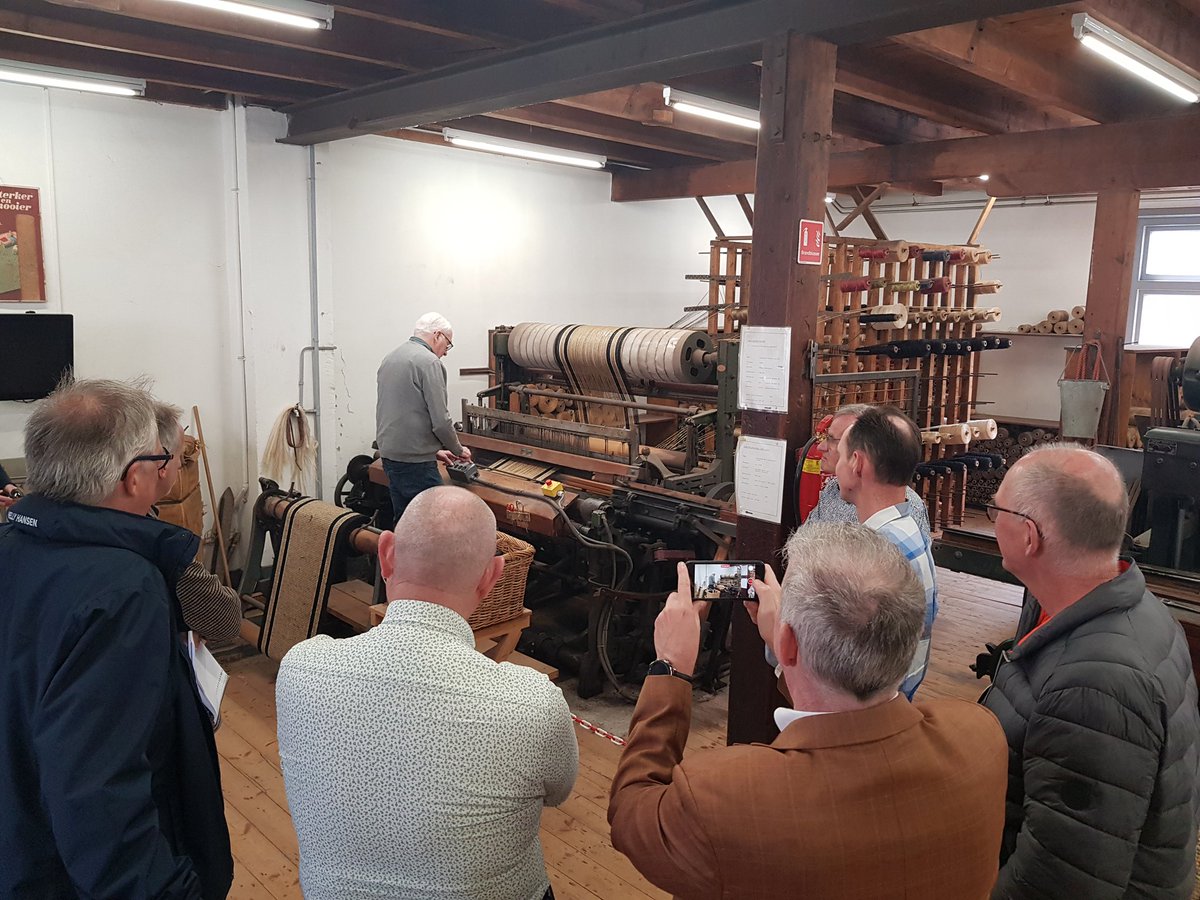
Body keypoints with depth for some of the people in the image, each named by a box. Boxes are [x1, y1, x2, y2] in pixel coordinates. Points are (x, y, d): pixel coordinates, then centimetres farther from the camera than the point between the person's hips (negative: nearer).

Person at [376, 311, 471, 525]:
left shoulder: (390, 359, 15)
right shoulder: (428, 362, -12)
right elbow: (440, 420, -16)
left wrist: (433, 450, 22)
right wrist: (458, 450, 2)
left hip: (389, 454, 9)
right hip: (414, 460, -9)